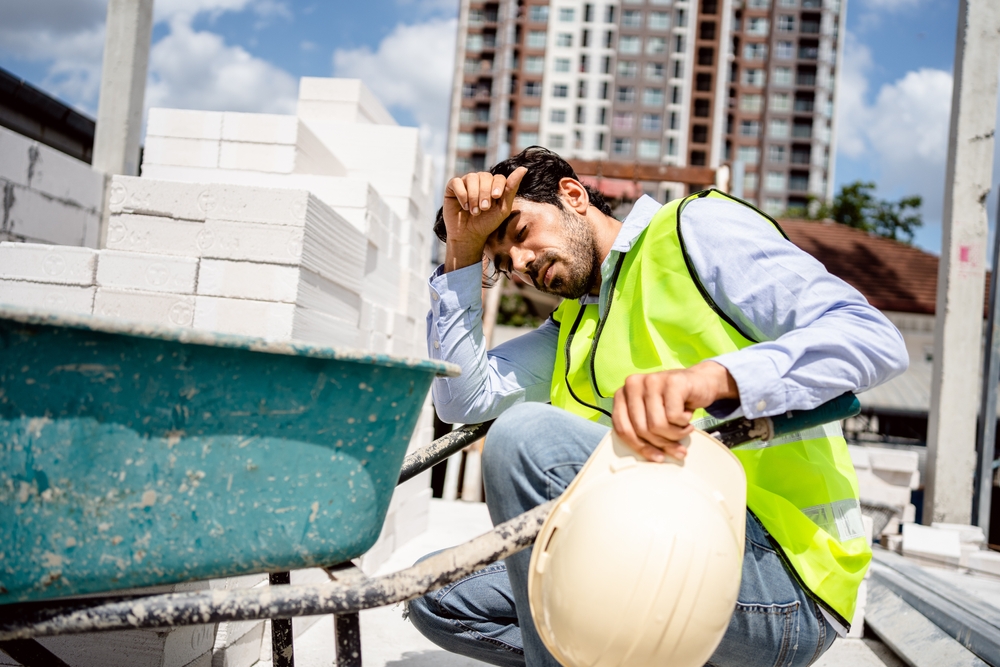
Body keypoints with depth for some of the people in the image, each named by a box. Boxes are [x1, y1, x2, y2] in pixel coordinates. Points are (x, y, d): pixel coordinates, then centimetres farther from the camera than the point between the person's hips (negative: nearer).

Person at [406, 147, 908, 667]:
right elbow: (462, 399, 13)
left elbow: (874, 338, -14)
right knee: (438, 596, 7)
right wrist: (464, 251, 10)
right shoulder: (574, 326, 24)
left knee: (528, 434, -24)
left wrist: (711, 377, -32)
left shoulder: (698, 227, 0)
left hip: (778, 572, -8)